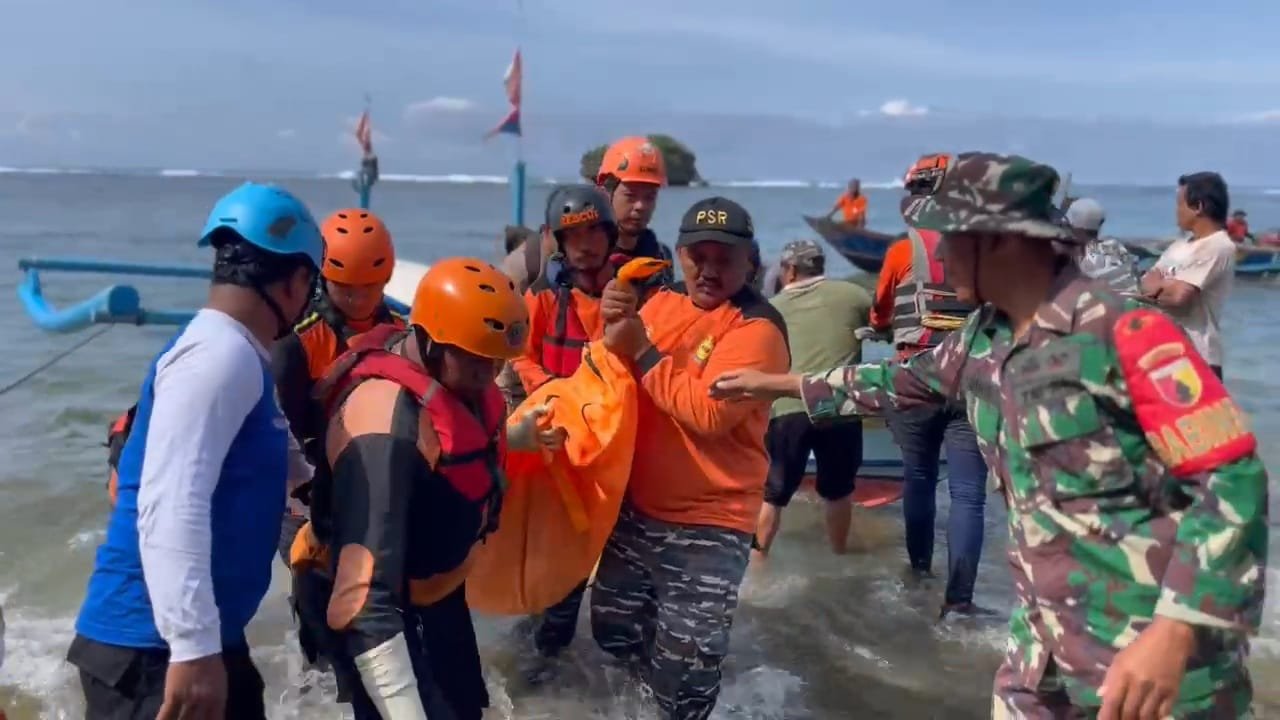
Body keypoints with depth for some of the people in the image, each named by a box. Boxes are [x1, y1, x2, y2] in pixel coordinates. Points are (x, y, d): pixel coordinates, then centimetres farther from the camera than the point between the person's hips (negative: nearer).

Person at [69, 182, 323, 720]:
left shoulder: (237, 358, 12)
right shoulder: (218, 356, -19)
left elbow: (272, 458, 31)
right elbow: (171, 508, -28)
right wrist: (194, 646, -29)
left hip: (207, 636, 10)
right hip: (154, 647, -10)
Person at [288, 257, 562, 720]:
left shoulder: (449, 372, -11)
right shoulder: (387, 424, -37)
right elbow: (366, 598, -42)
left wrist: (514, 437, 4)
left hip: (436, 590, 9)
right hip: (374, 606, -8)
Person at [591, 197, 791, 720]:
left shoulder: (757, 327, -15)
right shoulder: (661, 302, 5)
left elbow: (710, 411, -26)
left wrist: (640, 351, -20)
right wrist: (612, 326, -19)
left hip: (707, 528, -6)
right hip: (636, 508, 7)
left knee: (681, 677, 3)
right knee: (614, 632, 23)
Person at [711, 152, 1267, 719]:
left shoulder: (1122, 333, -19)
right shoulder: (984, 339, 3)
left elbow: (1234, 482, -19)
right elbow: (906, 380, 21)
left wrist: (1175, 635, -27)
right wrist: (783, 384, 23)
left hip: (1151, 647, -6)